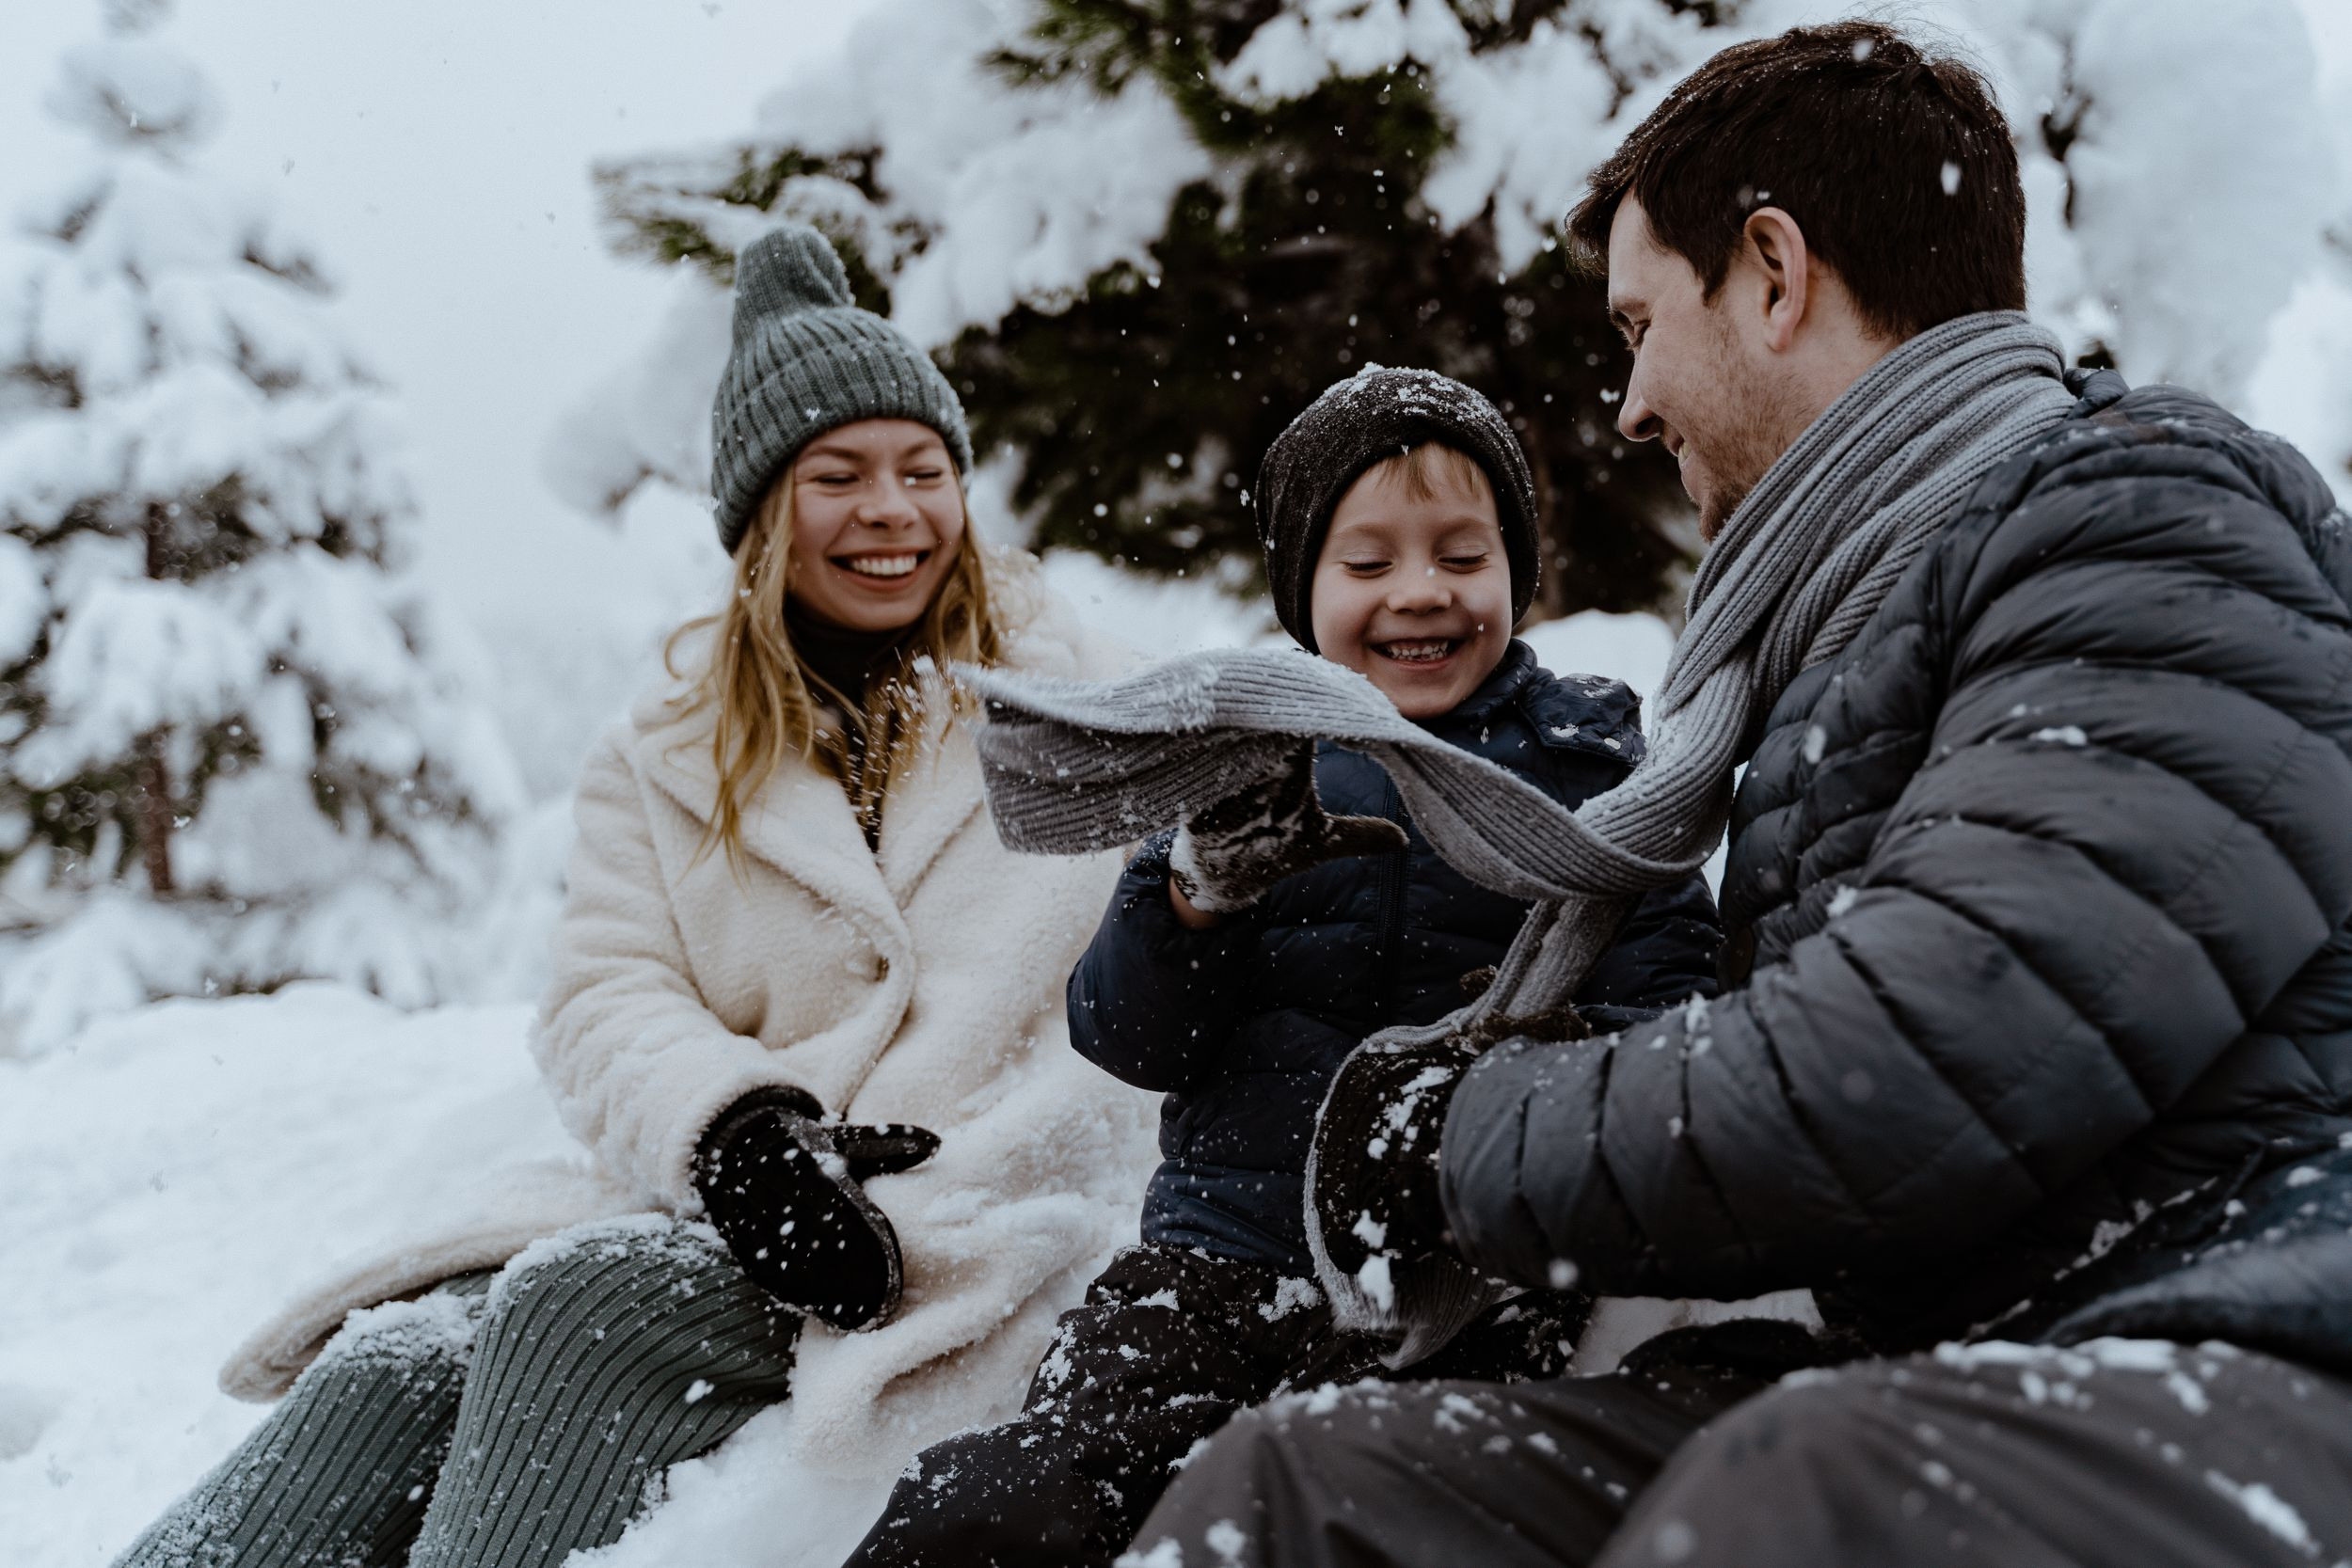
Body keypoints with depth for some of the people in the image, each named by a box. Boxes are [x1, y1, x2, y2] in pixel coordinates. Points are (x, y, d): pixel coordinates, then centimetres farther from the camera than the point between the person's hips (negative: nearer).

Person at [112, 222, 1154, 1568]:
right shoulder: (666, 764, 19)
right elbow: (611, 1008, 7)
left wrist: (902, 1202, -15)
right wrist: (731, 1128, -17)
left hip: (968, 1235, -3)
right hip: (713, 1217, 4)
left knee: (584, 1301, -30)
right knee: (394, 1366, -24)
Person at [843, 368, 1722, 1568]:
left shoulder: (1584, 760, 9)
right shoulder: (1245, 760, 12)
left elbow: (1660, 1006, 3)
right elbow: (1130, 1039, 6)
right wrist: (1202, 890, -15)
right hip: (1231, 1237, 2)